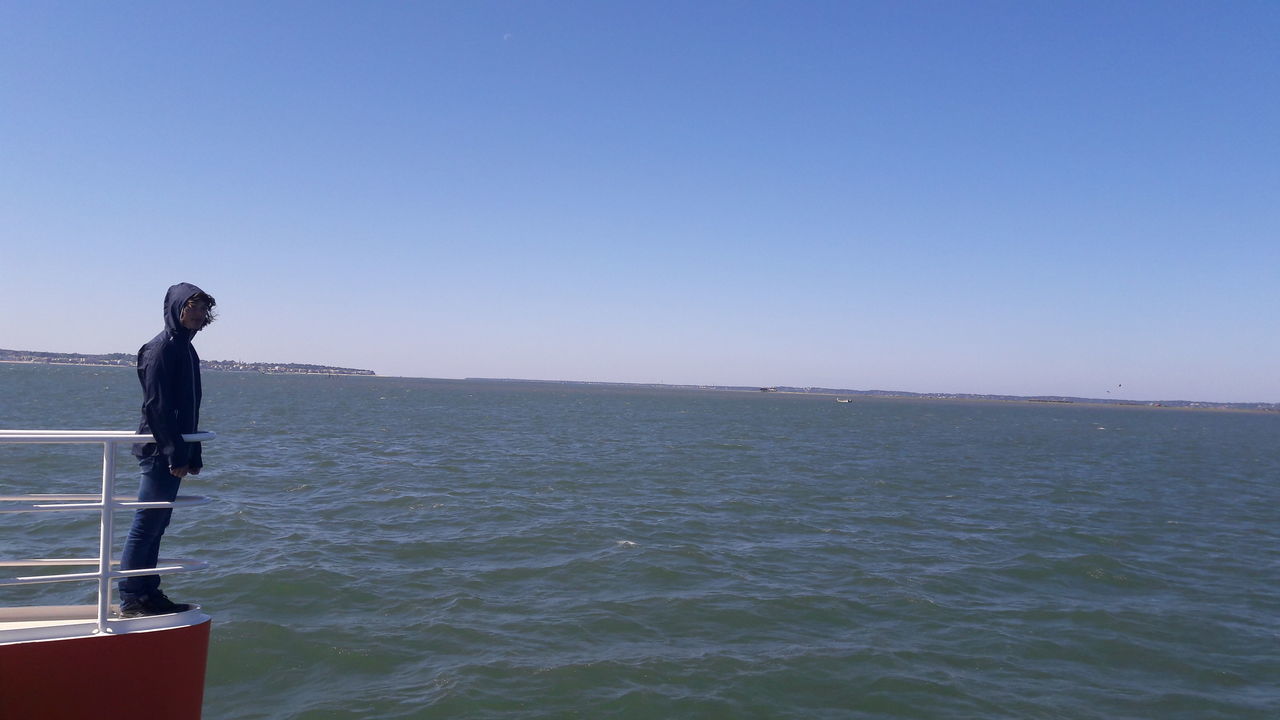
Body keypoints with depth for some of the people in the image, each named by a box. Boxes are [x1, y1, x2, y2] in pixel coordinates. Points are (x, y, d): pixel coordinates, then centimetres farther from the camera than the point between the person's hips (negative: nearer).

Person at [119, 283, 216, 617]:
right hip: (160, 452, -9)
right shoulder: (162, 348, -11)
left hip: (174, 453, 9)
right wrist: (174, 454, -20)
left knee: (156, 526, 13)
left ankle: (148, 594, 21)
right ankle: (130, 599, 4)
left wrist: (193, 455, 17)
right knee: (146, 524, -3)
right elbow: (157, 406, -18)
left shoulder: (185, 349, 17)